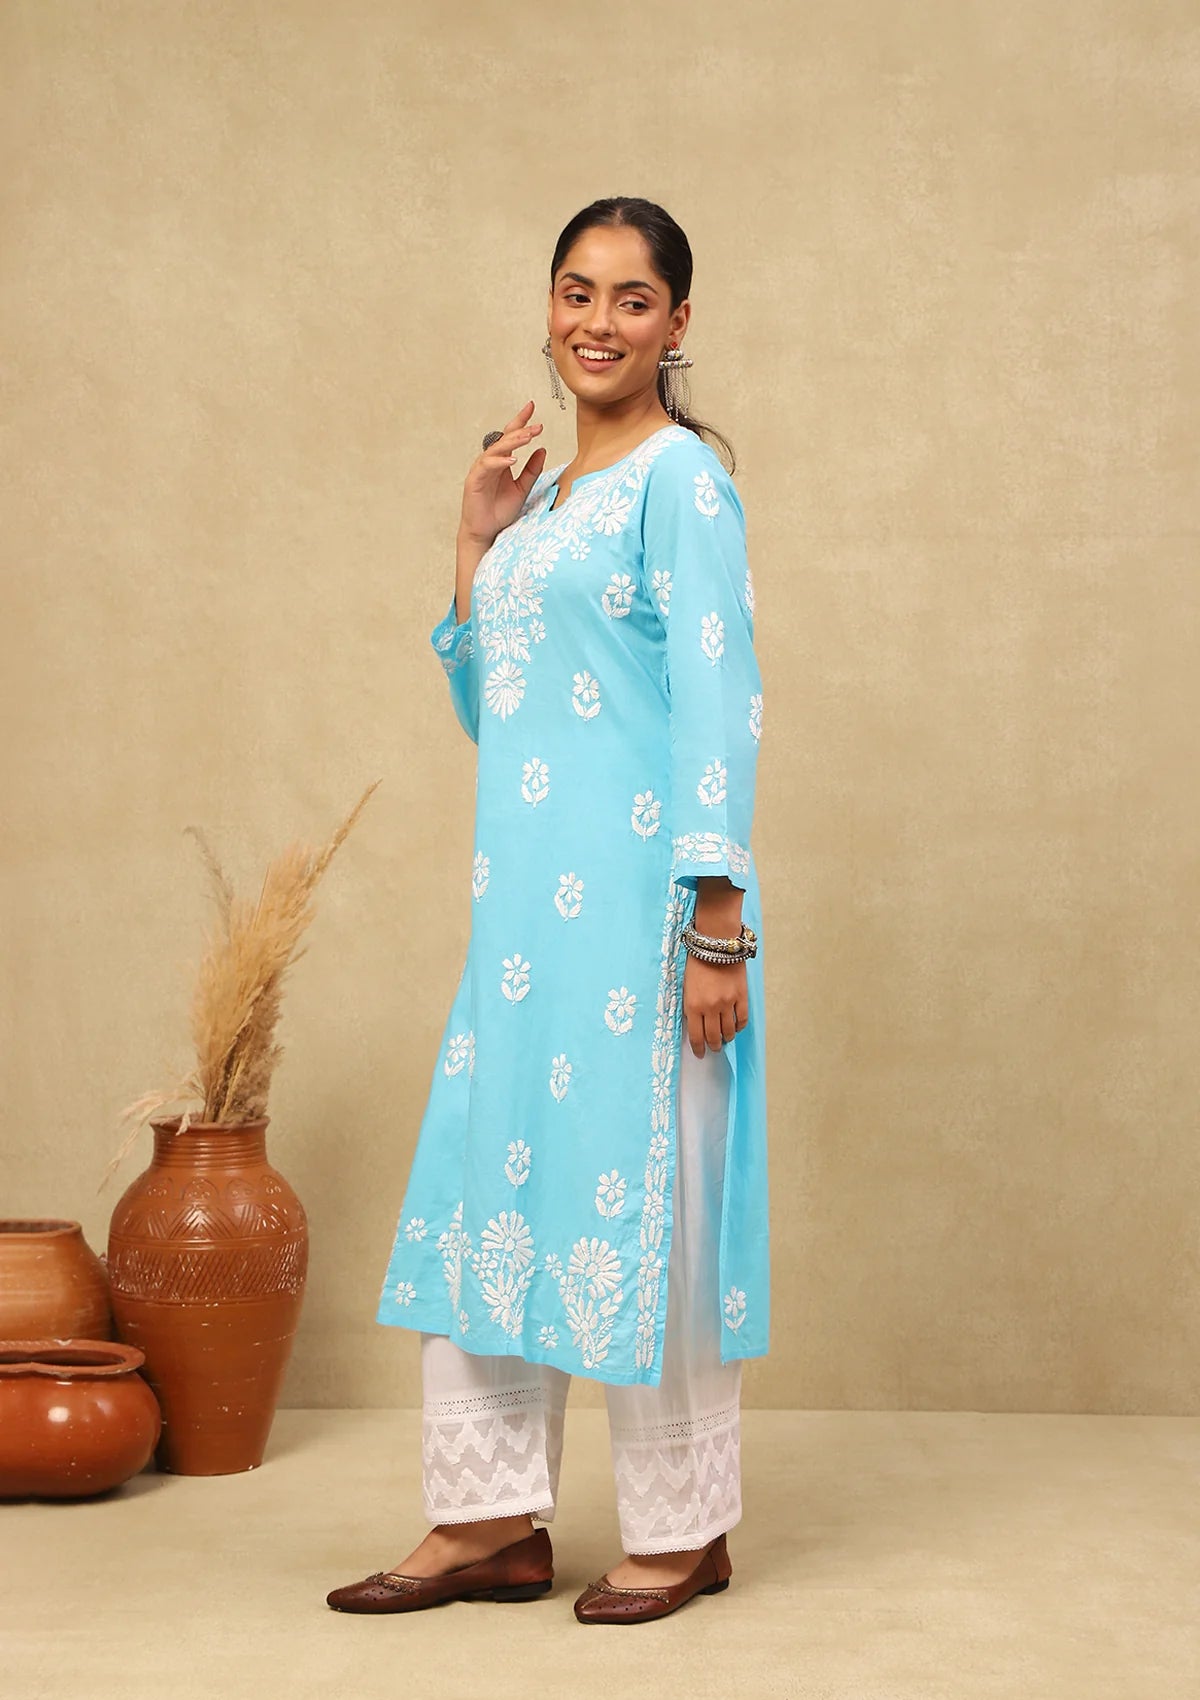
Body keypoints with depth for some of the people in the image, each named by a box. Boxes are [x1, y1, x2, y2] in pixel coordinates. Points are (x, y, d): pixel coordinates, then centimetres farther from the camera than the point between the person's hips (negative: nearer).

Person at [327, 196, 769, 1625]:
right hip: (525, 897, 8)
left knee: (640, 1186, -1)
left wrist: (716, 922, -18)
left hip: (636, 892, -8)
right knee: (484, 1173, 9)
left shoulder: (680, 475, -6)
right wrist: (475, 545, 9)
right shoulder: (543, 493, 16)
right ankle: (492, 1519, 19)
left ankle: (682, 1529, 15)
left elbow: (717, 703, -13)